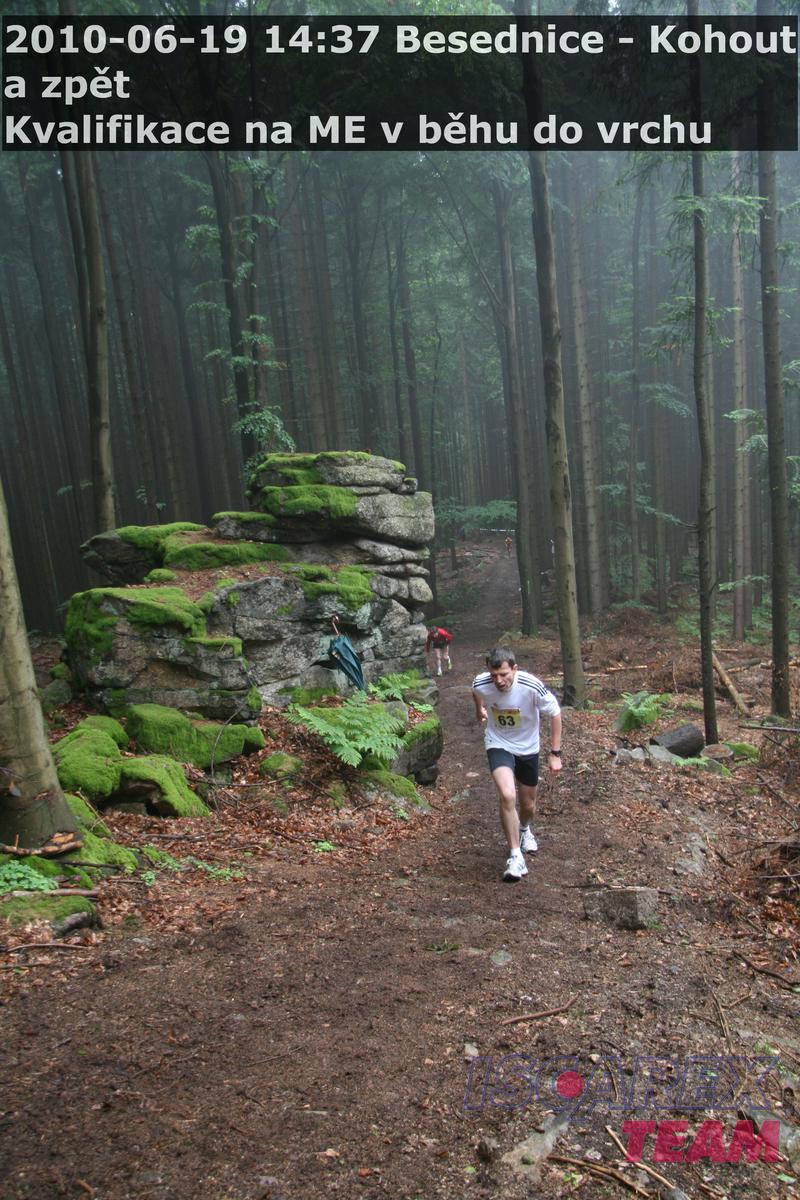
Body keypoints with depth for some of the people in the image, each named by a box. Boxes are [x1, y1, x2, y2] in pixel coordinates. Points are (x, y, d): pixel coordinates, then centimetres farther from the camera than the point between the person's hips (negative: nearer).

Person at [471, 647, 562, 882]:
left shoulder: (532, 686, -29)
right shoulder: (480, 684, -24)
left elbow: (555, 714, -13)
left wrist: (555, 753, -12)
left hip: (527, 748, 1)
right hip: (498, 744, -1)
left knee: (528, 805, 16)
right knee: (507, 795, -26)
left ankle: (524, 829, 53)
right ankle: (515, 856, -12)